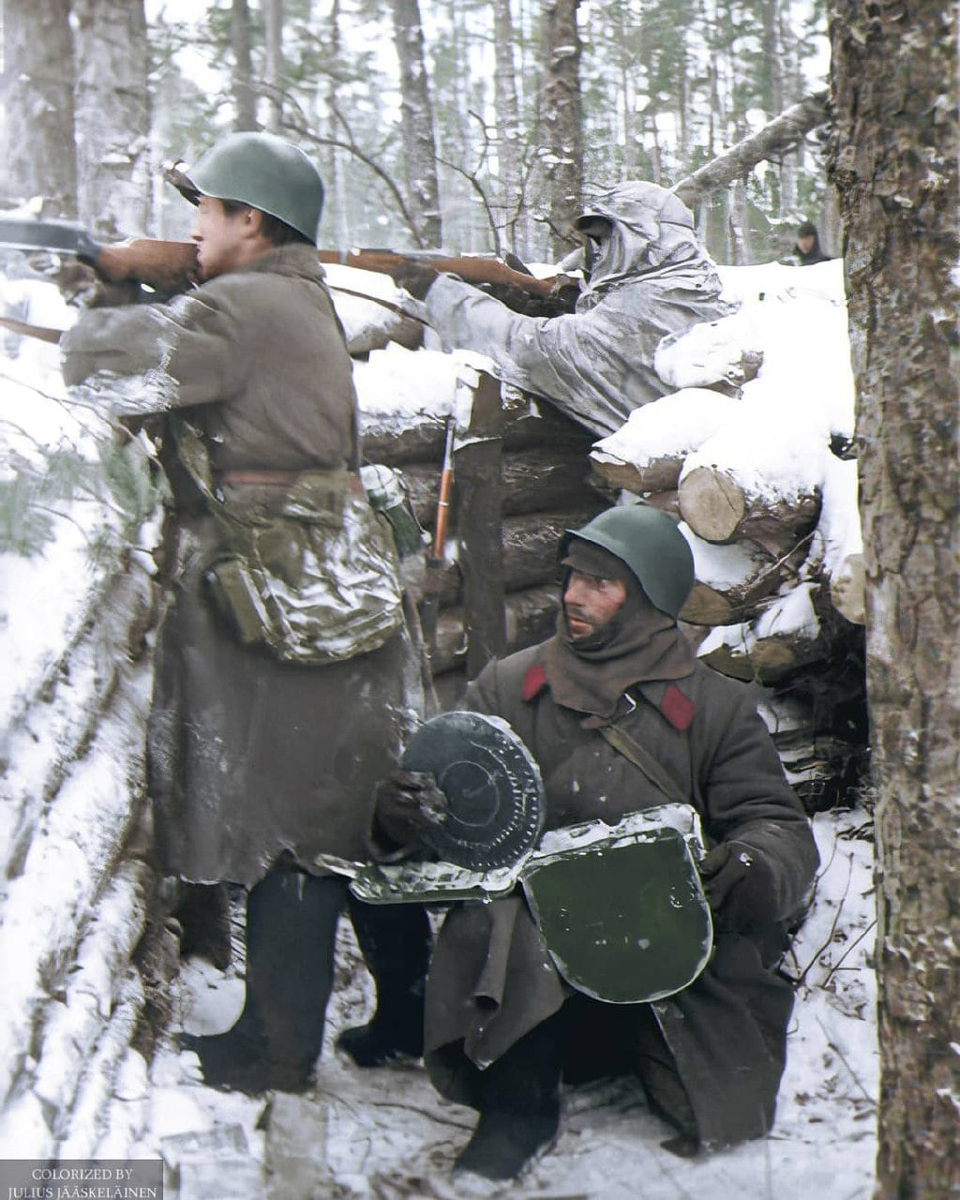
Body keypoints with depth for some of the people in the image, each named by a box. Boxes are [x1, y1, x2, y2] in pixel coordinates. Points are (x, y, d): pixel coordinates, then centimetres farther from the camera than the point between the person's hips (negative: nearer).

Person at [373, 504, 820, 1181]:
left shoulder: (716, 708, 10)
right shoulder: (509, 687, 13)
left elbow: (779, 825, 4)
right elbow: (450, 790, 9)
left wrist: (761, 868, -21)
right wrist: (406, 811, -15)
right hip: (524, 946, 0)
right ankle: (518, 1095, -10)